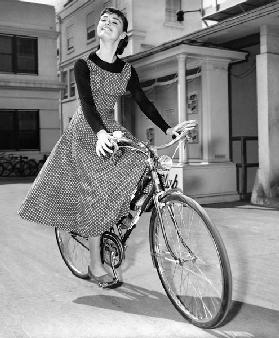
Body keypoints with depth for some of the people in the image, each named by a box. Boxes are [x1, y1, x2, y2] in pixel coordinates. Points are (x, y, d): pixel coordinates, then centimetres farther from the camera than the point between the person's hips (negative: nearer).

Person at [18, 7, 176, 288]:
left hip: (109, 128, 5)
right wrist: (100, 133, -40)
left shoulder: (127, 71, 4)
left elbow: (143, 102, 5)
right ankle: (95, 265, -3)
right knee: (97, 192, -14)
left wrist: (167, 129, -5)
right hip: (85, 132, -4)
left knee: (141, 166, -18)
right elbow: (87, 102, -23)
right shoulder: (84, 64, -9)